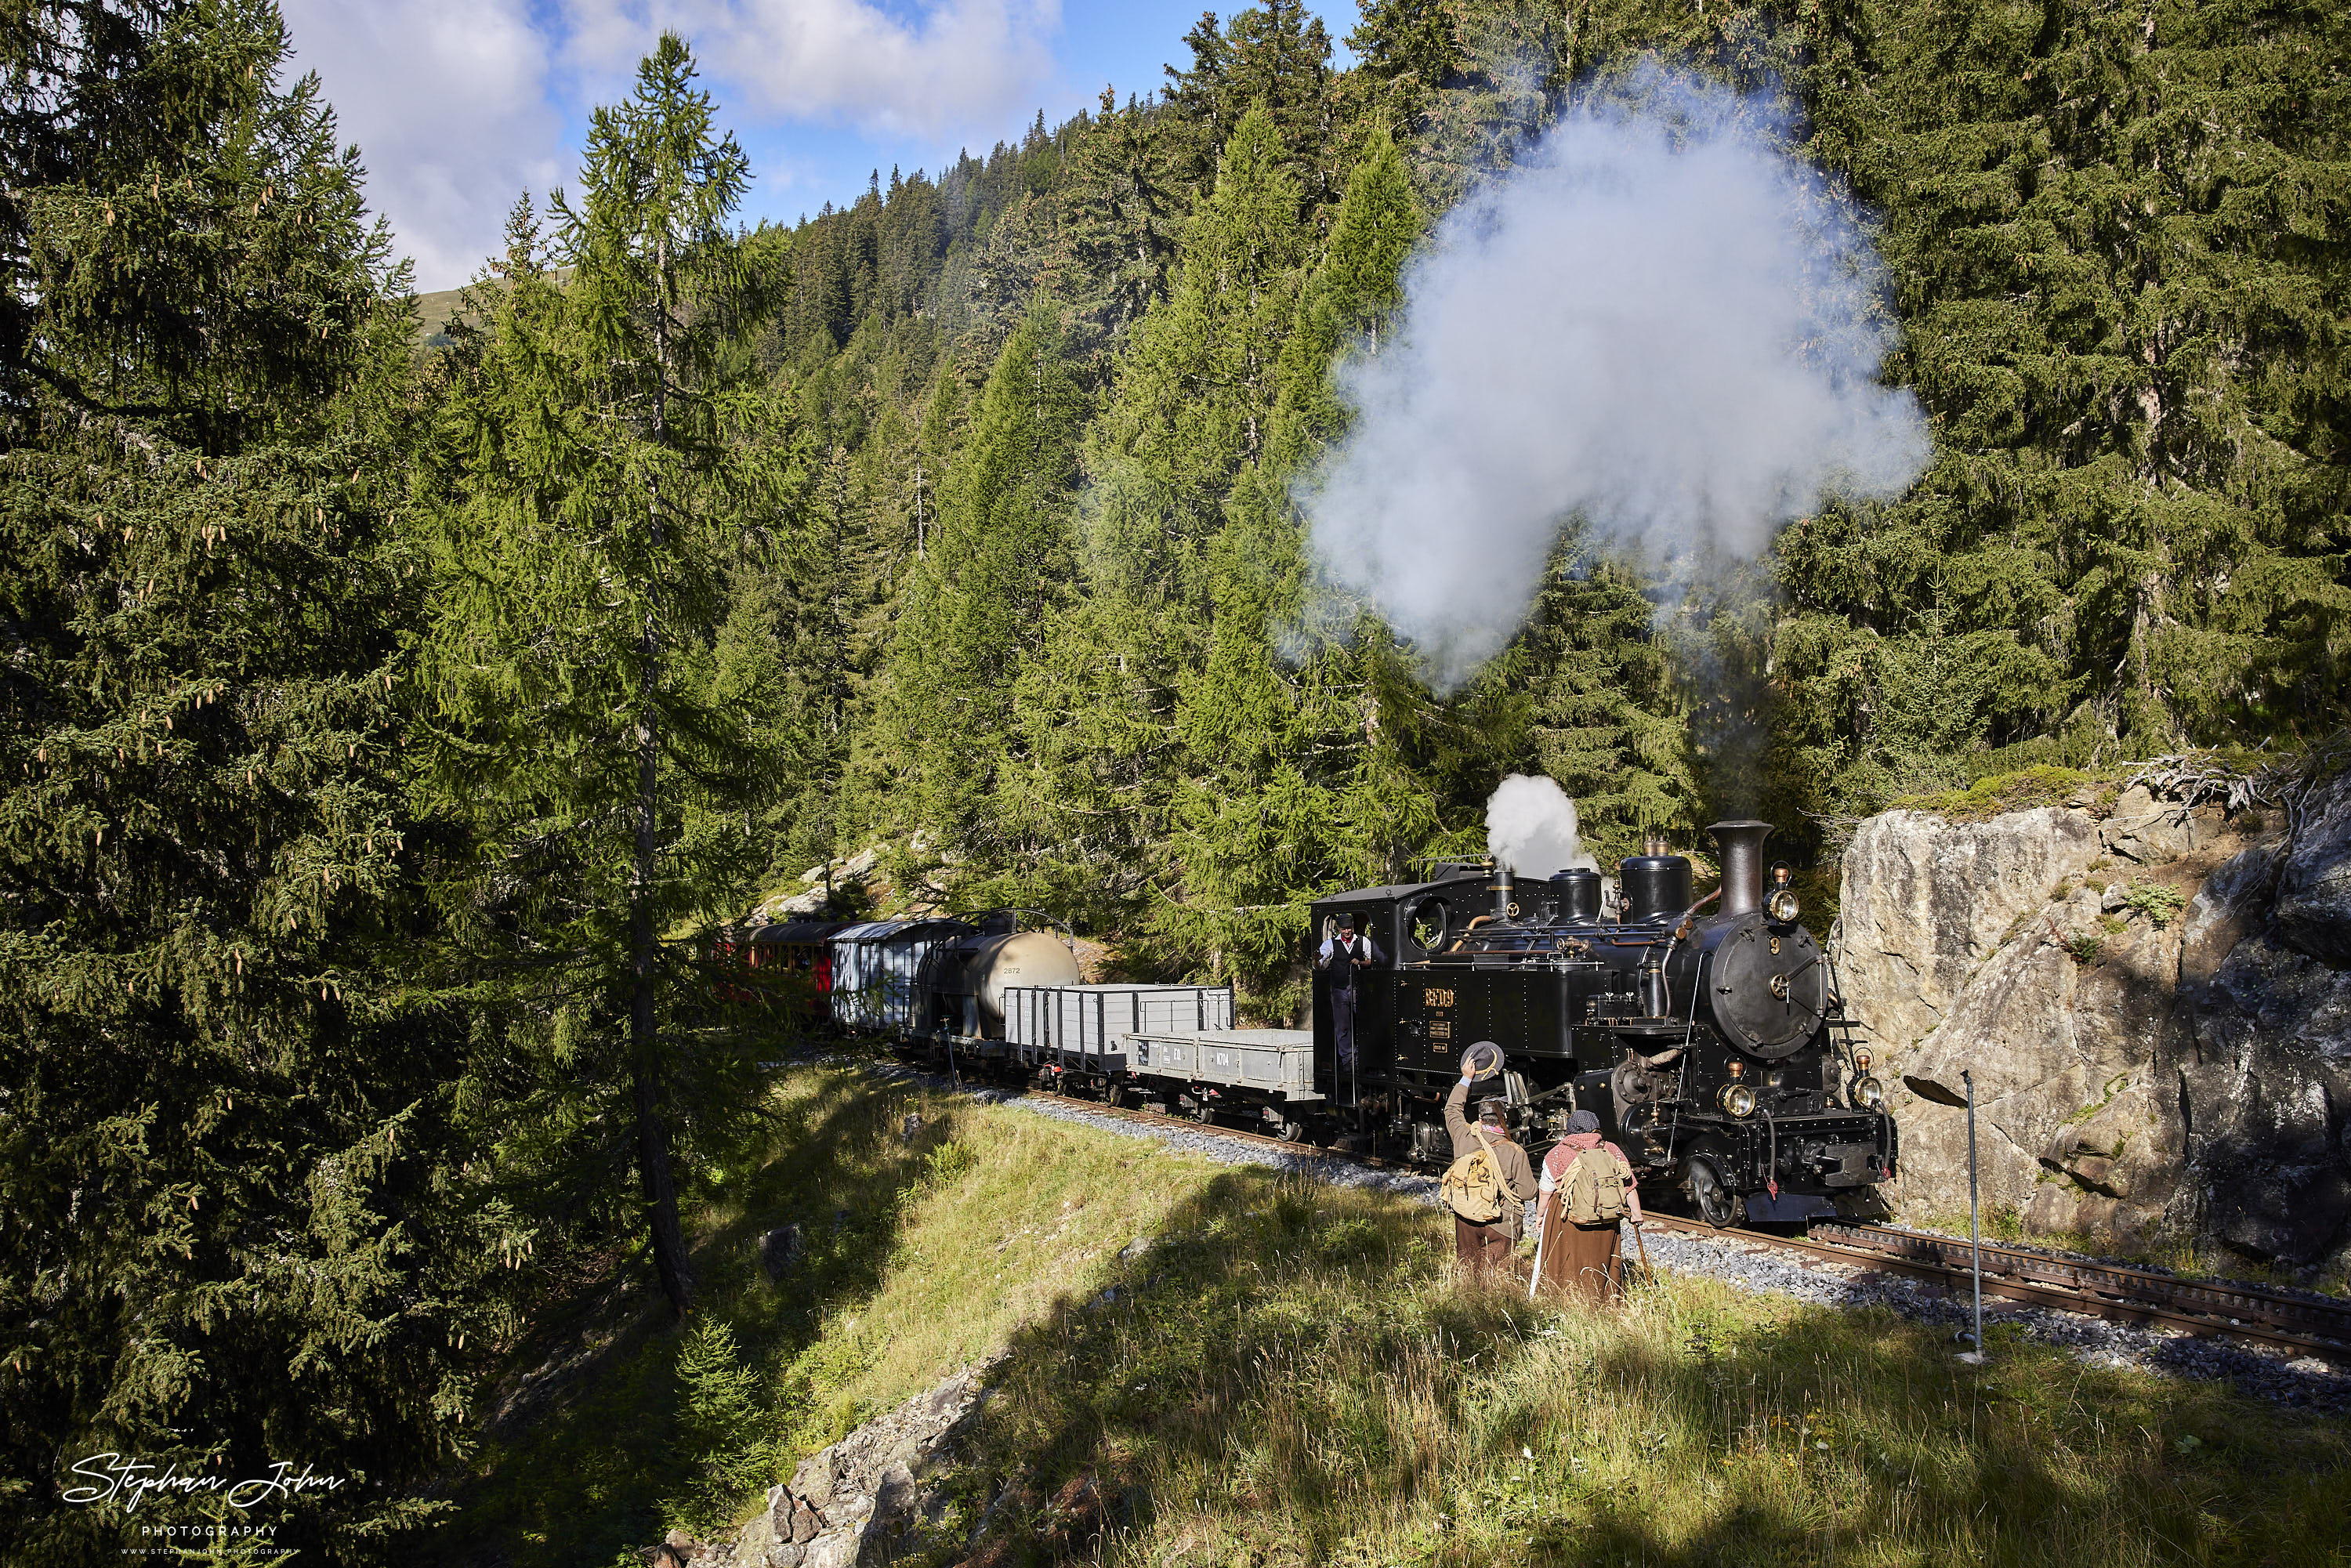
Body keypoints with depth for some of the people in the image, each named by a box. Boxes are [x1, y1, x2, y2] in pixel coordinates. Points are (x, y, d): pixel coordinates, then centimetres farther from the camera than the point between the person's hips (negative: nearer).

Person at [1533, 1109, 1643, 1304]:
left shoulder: (1557, 1154, -4)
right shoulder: (1612, 1151, 0)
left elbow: (1546, 1191, 2)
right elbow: (1629, 1185, 1)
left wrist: (1540, 1214, 15)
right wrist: (1636, 1213, 10)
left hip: (1566, 1221, -2)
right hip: (1606, 1222, 2)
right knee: (1600, 1265, 15)